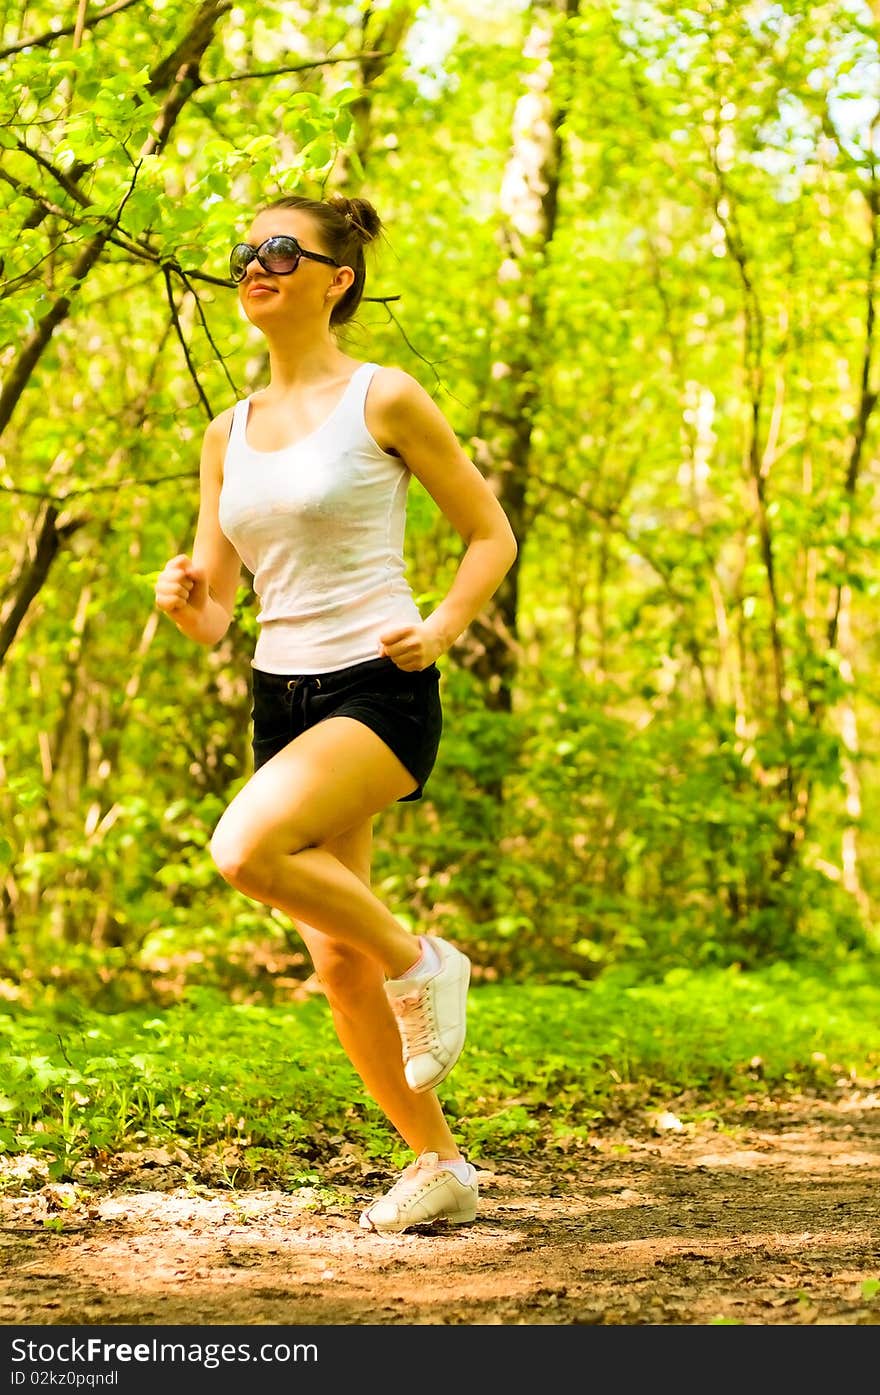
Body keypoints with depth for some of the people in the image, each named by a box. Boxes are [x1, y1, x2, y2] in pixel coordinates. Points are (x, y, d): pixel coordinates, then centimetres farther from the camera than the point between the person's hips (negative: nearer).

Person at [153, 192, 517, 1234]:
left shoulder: (383, 399, -4)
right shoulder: (228, 433, 12)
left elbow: (492, 536, 2)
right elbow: (213, 615, 13)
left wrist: (439, 629, -15)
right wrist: (183, 599, -10)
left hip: (379, 688, -6)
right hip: (281, 695, 6)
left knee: (247, 848, -31)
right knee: (335, 962, 6)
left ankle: (420, 963, -6)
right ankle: (438, 1167, 21)